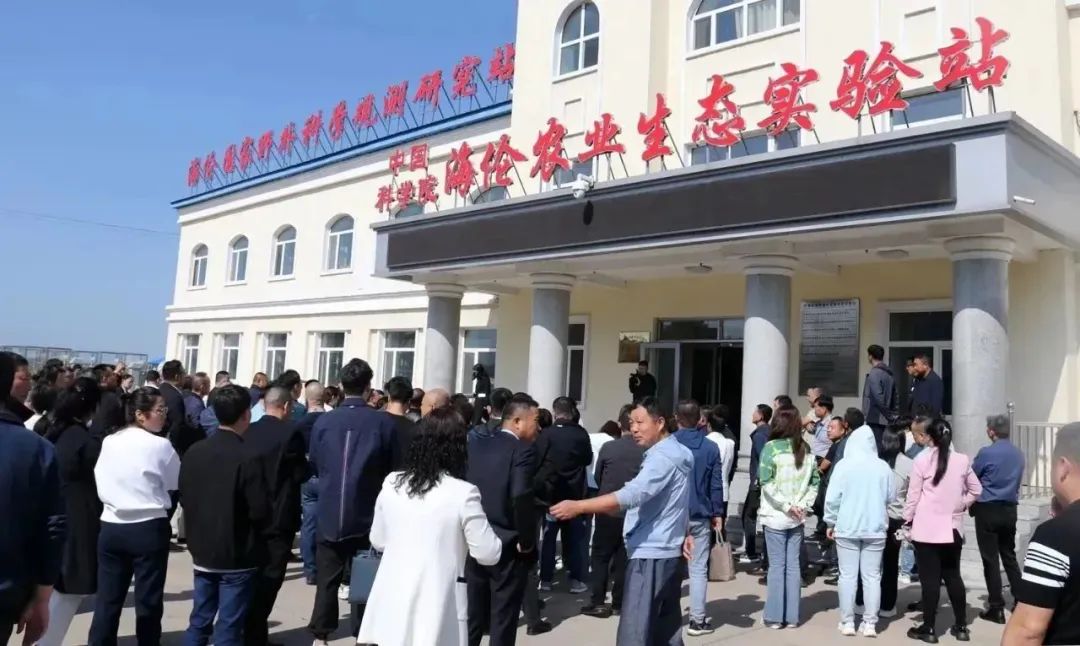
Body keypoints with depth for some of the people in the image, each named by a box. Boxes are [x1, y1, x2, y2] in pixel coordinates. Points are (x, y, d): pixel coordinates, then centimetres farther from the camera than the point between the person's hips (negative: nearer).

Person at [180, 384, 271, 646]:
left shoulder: (193, 452, -1)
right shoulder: (247, 458, -21)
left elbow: (184, 496, 10)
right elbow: (261, 512, -19)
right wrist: (256, 531, 3)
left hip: (202, 551, 6)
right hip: (237, 555, -6)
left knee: (199, 621, 17)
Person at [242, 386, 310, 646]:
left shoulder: (248, 431, 2)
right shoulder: (290, 432, -16)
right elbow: (301, 474, -12)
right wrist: (306, 465, 7)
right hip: (279, 517, -6)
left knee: (254, 577, 18)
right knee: (269, 578, 2)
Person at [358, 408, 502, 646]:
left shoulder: (391, 483, 0)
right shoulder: (463, 493, -15)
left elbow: (378, 542, 12)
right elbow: (489, 555, -9)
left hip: (392, 605, 4)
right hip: (436, 612, -4)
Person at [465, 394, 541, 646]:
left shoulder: (475, 444, 5)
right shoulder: (523, 451, -14)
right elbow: (521, 497, -26)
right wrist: (526, 542, -15)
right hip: (508, 549, -6)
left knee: (472, 618, 17)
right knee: (503, 624, 6)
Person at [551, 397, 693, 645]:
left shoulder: (662, 458, -18)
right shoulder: (675, 452, 15)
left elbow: (632, 495, -32)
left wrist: (577, 506, -36)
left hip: (651, 555, -10)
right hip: (669, 553, 10)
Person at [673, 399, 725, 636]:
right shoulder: (711, 448, -2)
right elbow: (716, 484, -1)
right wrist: (717, 513, 8)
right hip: (700, 516, 1)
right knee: (698, 568, 6)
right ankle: (697, 619, 6)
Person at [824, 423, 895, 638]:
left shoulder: (843, 465, -8)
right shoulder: (883, 467, -3)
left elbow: (832, 498, -8)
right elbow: (891, 497, 7)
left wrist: (830, 522, 4)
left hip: (847, 528, -2)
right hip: (875, 529, 2)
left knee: (847, 576, 5)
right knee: (872, 577, 8)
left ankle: (847, 622, 9)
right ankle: (870, 623, 9)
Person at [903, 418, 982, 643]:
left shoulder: (923, 459, -11)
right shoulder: (962, 460, 1)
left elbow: (913, 494, -7)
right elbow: (976, 489, 11)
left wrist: (908, 519, 3)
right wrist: (960, 505, 15)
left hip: (926, 528, -4)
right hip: (953, 527, 4)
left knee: (930, 578, 1)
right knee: (953, 576, 15)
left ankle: (928, 629, 7)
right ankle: (961, 626, 22)